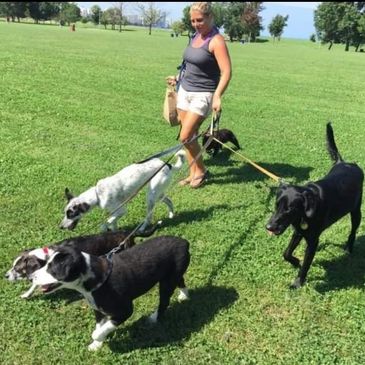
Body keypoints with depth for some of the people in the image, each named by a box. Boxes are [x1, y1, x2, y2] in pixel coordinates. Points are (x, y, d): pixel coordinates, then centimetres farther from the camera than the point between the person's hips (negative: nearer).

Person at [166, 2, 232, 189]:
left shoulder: (216, 41, -13)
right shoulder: (196, 36, 10)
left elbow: (226, 72, -21)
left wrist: (217, 96, -32)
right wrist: (179, 78, 25)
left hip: (202, 95, -7)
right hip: (185, 90, 7)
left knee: (185, 136, -11)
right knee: (189, 136, 7)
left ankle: (201, 171, 10)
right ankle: (193, 173, 18)